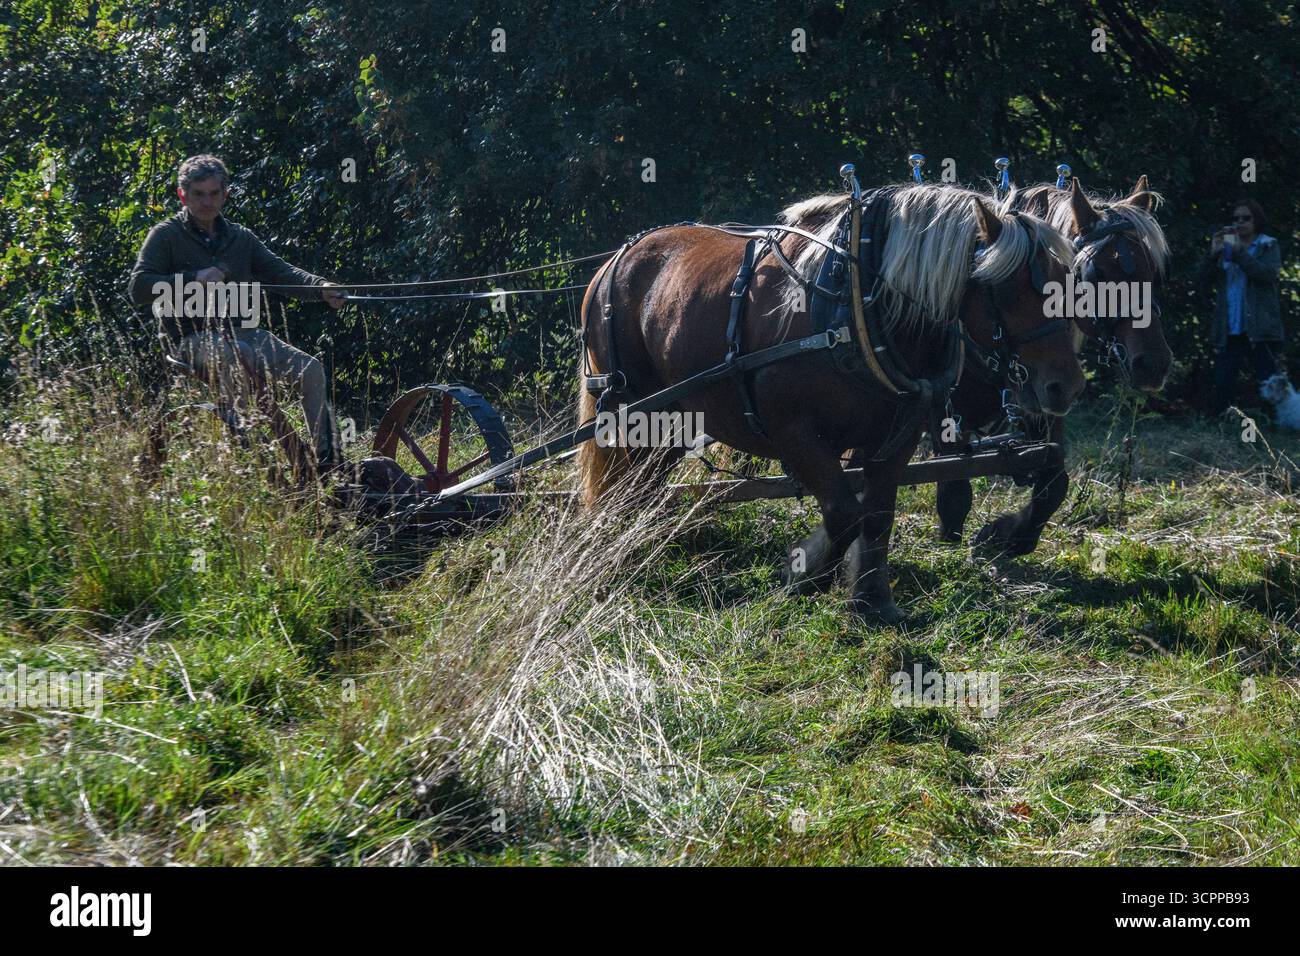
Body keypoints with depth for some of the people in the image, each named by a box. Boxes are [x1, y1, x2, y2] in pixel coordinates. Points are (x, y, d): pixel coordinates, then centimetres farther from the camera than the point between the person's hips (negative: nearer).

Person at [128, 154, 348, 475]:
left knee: (310, 367, -14)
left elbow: (282, 272, 7)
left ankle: (329, 461, -14)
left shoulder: (240, 238, 17)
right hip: (191, 338, -6)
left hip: (243, 332, 6)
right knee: (232, 356, -40)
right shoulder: (166, 236, 3)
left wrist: (321, 287, -13)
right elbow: (138, 289, -8)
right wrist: (194, 279, -19)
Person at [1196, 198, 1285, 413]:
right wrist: (1213, 253, -10)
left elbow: (1267, 273, -12)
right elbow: (1204, 276, 7)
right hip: (1228, 330, 3)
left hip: (1258, 329, -3)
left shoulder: (1268, 247, 8)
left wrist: (1239, 252, -17)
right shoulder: (1226, 247, 17)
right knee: (1222, 384, -2)